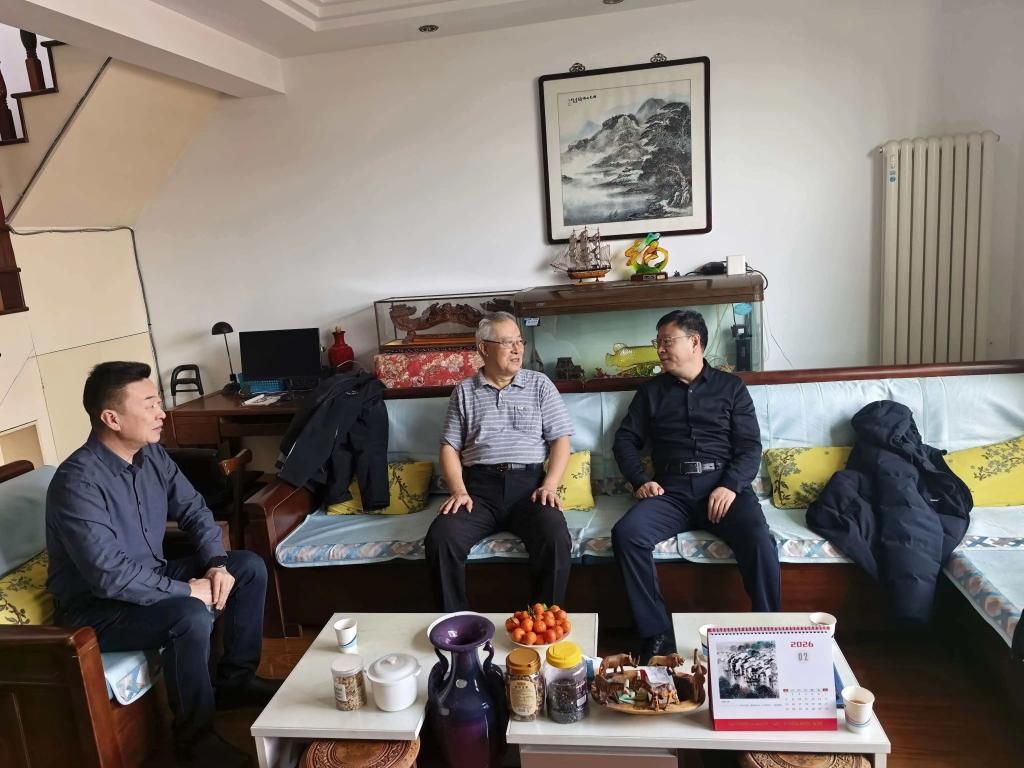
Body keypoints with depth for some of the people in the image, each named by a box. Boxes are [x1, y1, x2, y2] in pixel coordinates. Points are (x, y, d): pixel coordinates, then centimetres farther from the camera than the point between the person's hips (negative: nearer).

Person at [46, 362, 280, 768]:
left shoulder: (151, 454, -3)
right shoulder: (78, 481, -29)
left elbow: (194, 510, 5)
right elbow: (109, 576, -34)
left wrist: (216, 563, -12)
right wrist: (187, 590, -25)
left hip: (151, 579, 8)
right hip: (95, 608, -8)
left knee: (249, 567, -1)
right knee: (192, 616, -33)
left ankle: (234, 680, 13)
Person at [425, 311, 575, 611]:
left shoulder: (539, 384, 12)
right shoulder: (464, 391, 14)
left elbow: (560, 439, 7)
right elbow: (450, 446, 10)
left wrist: (550, 485, -9)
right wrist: (459, 491, -6)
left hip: (528, 483, 0)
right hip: (479, 485, 1)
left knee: (556, 539, -30)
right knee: (440, 537, -26)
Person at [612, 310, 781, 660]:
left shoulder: (730, 387, 14)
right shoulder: (651, 391, 20)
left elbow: (750, 446, 5)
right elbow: (626, 439, 14)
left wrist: (730, 486, -14)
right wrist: (640, 481, -4)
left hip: (723, 484, -1)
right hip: (672, 490, 2)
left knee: (758, 539, -32)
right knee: (626, 533, -27)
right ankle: (656, 633, -18)